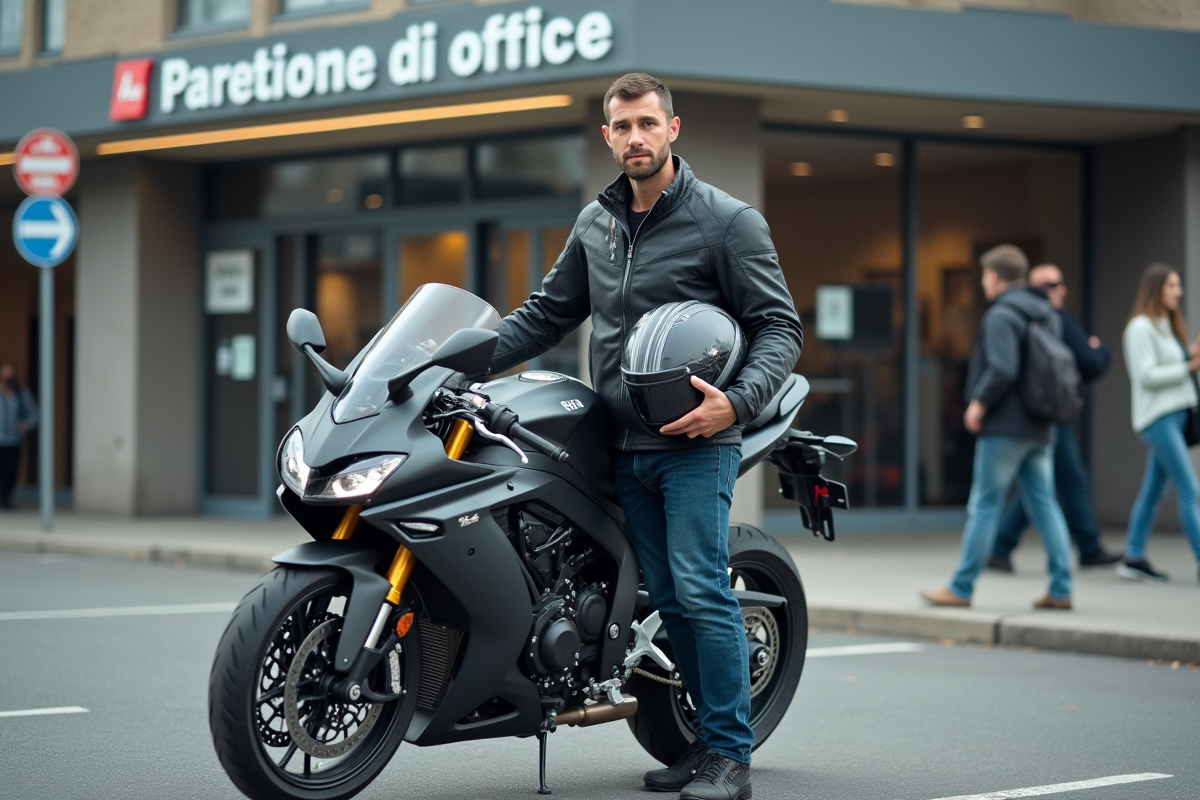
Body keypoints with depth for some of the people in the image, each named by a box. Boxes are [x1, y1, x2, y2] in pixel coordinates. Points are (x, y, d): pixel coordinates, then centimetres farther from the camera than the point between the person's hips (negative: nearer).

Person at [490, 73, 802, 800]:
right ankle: (712, 736, 17)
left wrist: (737, 401, -22)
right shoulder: (596, 224, 15)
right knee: (669, 599, 8)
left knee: (702, 591, -13)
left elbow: (779, 326, -5)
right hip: (625, 446, 6)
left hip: (697, 442, -6)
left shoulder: (726, 220, -2)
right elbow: (548, 314, 23)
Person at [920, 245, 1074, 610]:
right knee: (1045, 505, 8)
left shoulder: (1001, 315, -13)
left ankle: (961, 588, 4)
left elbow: (1003, 370, -23)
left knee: (983, 506, -2)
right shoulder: (1046, 315, 14)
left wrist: (979, 402, -12)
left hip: (1005, 427, -8)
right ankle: (1061, 589, 4)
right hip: (1040, 429, 8)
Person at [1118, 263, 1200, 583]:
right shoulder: (1141, 327, -10)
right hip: (1157, 417, -9)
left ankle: (1134, 558, 13)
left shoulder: (1167, 326, 18)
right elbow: (1146, 376, -16)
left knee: (1154, 489, 9)